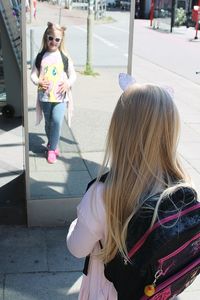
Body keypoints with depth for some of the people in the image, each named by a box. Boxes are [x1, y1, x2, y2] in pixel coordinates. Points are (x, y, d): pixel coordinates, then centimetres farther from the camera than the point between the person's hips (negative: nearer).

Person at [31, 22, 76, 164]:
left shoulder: (65, 57, 0)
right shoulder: (41, 56, 3)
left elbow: (73, 75, 6)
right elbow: (33, 74, 7)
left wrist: (68, 83, -14)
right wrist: (38, 81, -13)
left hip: (60, 96, -2)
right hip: (45, 96, 2)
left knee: (57, 120, -16)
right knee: (48, 122, 12)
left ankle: (52, 149, -4)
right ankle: (53, 144, 36)